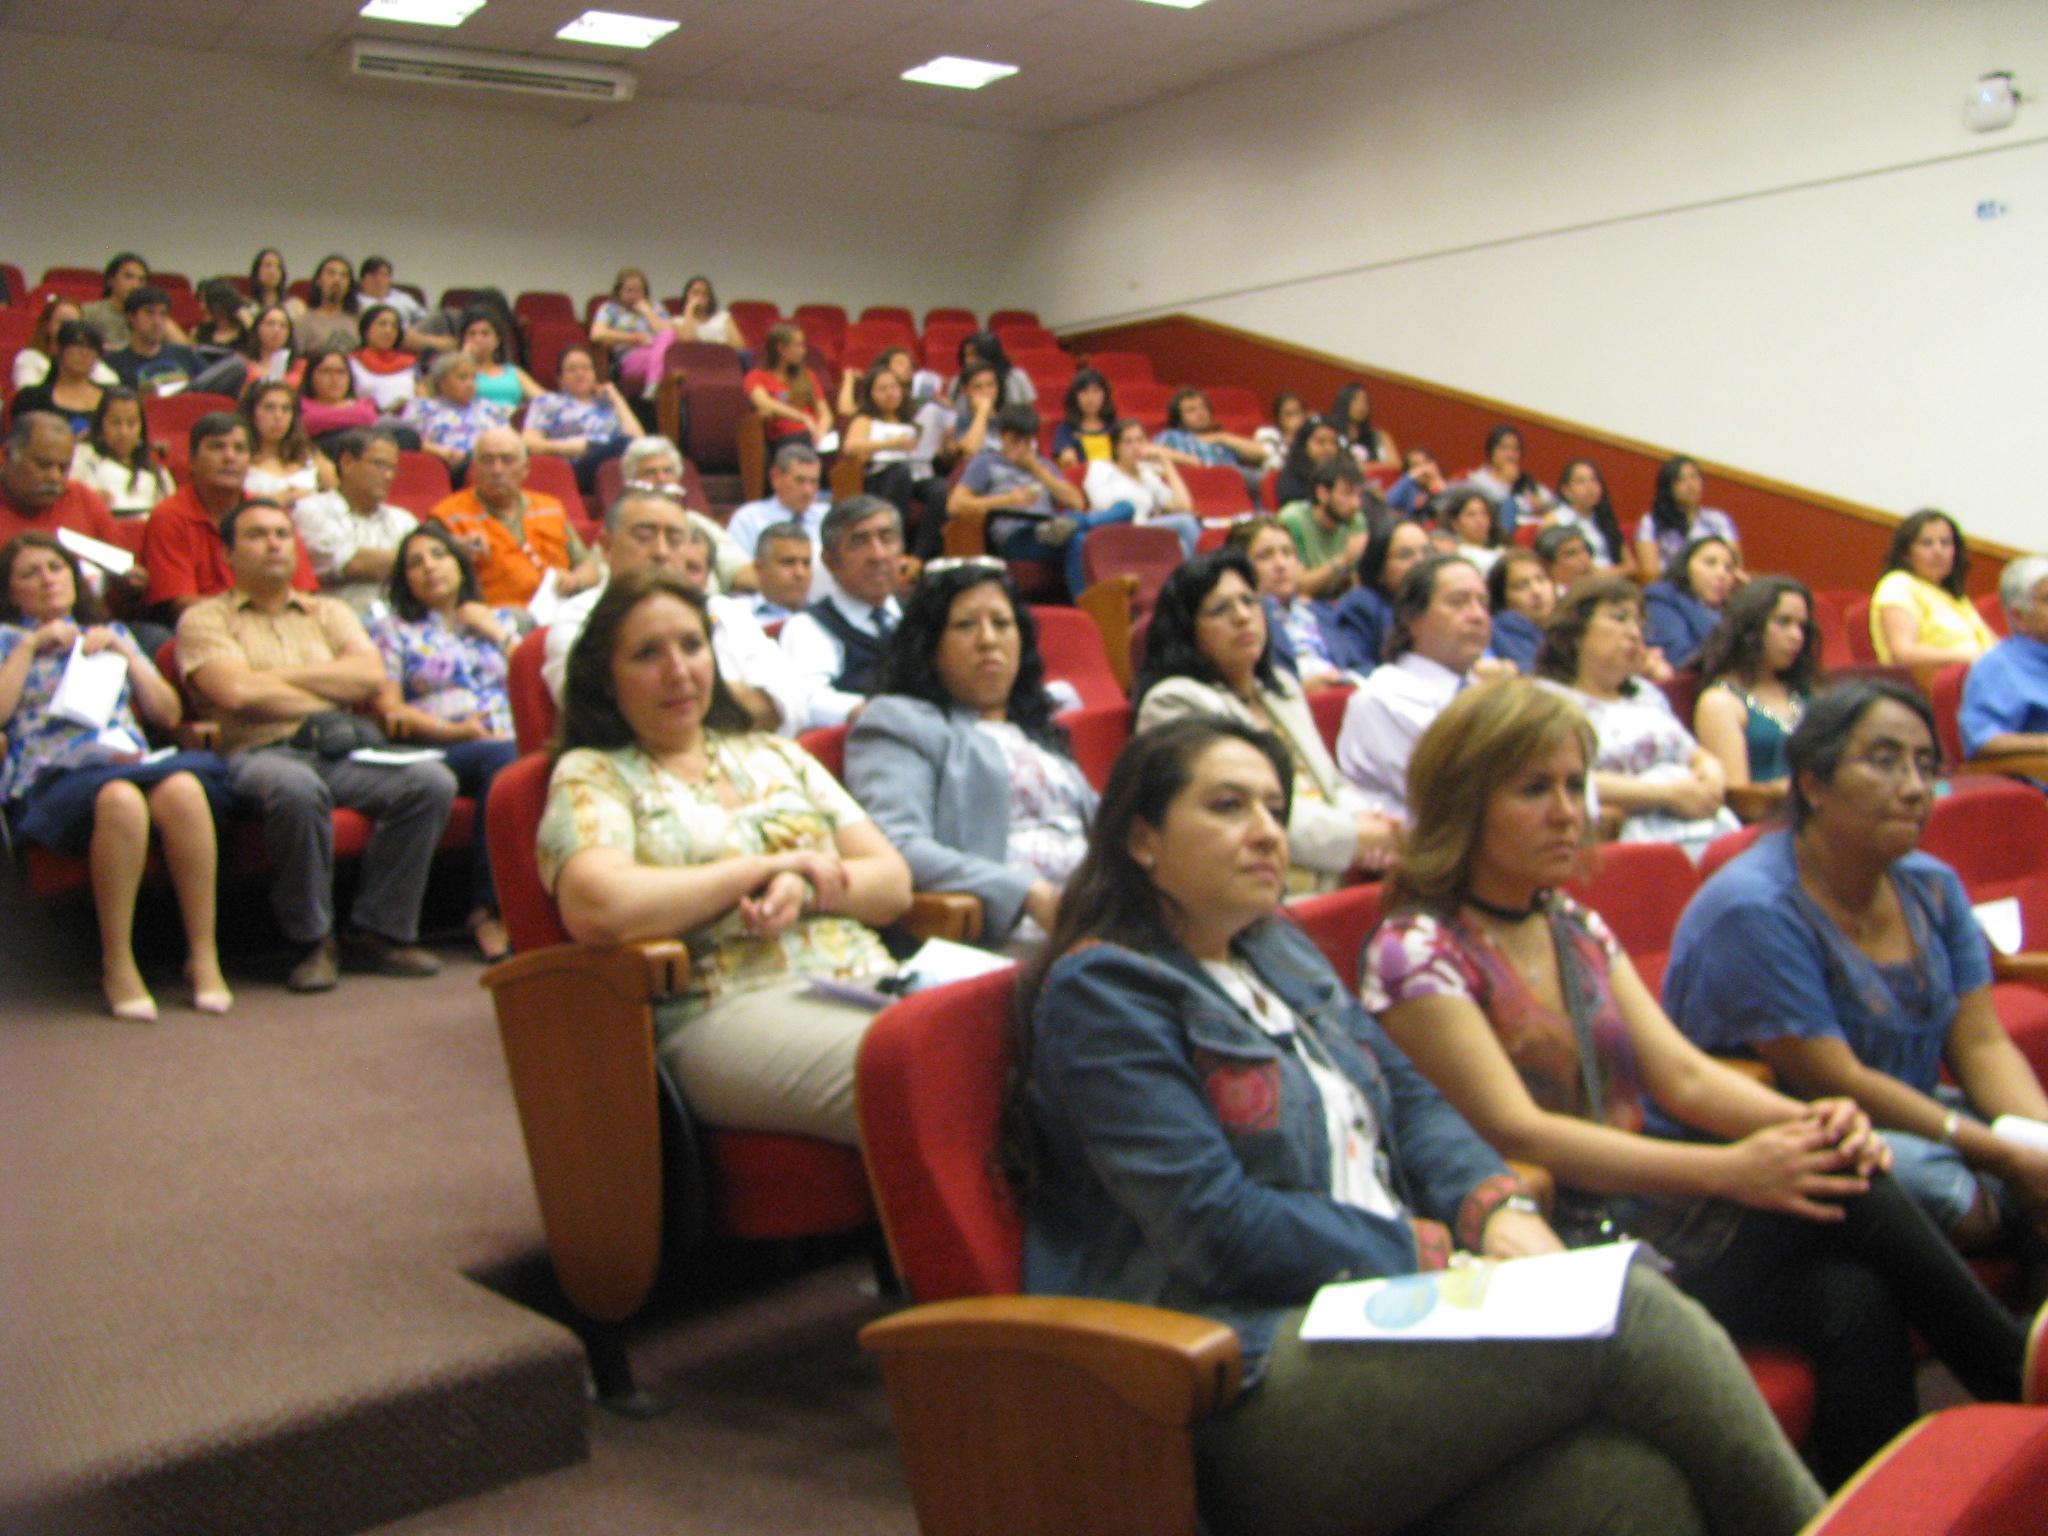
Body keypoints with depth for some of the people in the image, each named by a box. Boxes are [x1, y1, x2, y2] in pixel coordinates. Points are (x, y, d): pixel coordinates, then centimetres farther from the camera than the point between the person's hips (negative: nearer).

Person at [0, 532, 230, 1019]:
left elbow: (169, 713, 21)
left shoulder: (112, 634, 31)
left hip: (132, 762, 3)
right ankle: (117, 966, -30)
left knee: (183, 788, -36)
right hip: (52, 778, -3)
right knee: (120, 799, -40)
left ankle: (203, 955, -32)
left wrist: (123, 653, 12)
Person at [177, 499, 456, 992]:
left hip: (342, 753, 4)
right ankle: (313, 942, -22)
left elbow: (370, 676, 6)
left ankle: (377, 931, -15)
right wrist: (327, 706, 1)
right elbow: (235, 693, -6)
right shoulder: (204, 619, 13)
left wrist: (281, 676, 0)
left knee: (432, 781, -24)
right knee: (298, 790, -40)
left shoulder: (329, 612, 25)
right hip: (260, 753, -4)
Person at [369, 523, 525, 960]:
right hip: (437, 753, -3)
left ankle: (487, 910, -34)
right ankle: (489, 908, -33)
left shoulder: (502, 621, 28)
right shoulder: (392, 629, 19)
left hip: (511, 745, 3)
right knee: (503, 758, -36)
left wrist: (497, 633, 9)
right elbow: (388, 709, 5)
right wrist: (455, 730, -9)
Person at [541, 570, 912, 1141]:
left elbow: (894, 884, 18)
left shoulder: (773, 754, 25)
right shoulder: (591, 774, 11)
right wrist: (768, 866, -3)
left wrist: (806, 887, -5)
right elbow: (599, 908, -12)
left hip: (871, 982, 6)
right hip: (727, 1006, -5)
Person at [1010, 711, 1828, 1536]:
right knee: (1624, 1312, -23)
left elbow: (1411, 1098, 19)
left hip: (1395, 1297, 7)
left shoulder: (1281, 952, 21)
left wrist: (1496, 1206, -2)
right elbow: (1216, 1228, -13)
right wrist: (1434, 1250, -10)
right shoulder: (1100, 992, -5)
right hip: (1249, 1384, -7)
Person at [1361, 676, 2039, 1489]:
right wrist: (1726, 1170, -27)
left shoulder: (1575, 928, 14)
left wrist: (1804, 1121, -14)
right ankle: (2017, 1370, -1)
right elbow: (1515, 1135, -19)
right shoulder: (1415, 952, -10)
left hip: (1643, 1207, 7)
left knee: (1855, 1302, -23)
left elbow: (1681, 1072, 7)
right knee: (1847, 1200, -19)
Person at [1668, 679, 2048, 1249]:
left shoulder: (1933, 888, 7)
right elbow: (1836, 1083, -22)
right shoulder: (1753, 909, -21)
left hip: (1907, 1116, 8)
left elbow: (1982, 1043, 3)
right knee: (1935, 1183, -32)